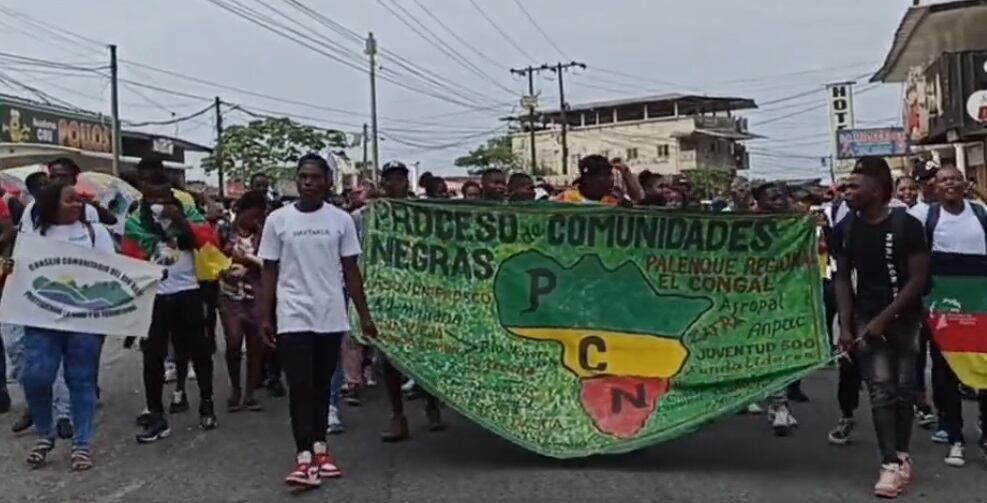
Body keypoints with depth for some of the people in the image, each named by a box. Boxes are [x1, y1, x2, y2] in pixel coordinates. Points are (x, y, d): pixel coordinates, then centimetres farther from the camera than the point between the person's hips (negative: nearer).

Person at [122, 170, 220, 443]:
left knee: (198, 349, 8)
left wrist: (182, 222, -18)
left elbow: (210, 242, -8)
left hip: (187, 291, 0)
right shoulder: (135, 222, 1)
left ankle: (206, 404, 24)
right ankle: (156, 416, 9)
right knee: (153, 355, 2)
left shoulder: (188, 213, 2)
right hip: (154, 295, 0)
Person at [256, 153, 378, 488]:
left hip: (331, 317, 2)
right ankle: (305, 458, -7)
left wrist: (364, 315, 4)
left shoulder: (341, 220, 3)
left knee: (322, 385, 11)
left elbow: (350, 271, 6)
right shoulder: (277, 220, 1)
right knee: (300, 387, -5)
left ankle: (319, 448, 21)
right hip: (293, 317, -1)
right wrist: (265, 316, -1)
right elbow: (269, 272, 4)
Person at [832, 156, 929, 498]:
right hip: (866, 318, 2)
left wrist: (884, 318, -15)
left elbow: (918, 279, -11)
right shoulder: (844, 230, -2)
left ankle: (902, 455, 19)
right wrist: (845, 325, -2)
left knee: (904, 388, 5)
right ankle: (891, 464, -5)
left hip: (904, 318, -2)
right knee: (881, 389, -4)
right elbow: (842, 278, 6)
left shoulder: (907, 225, -12)